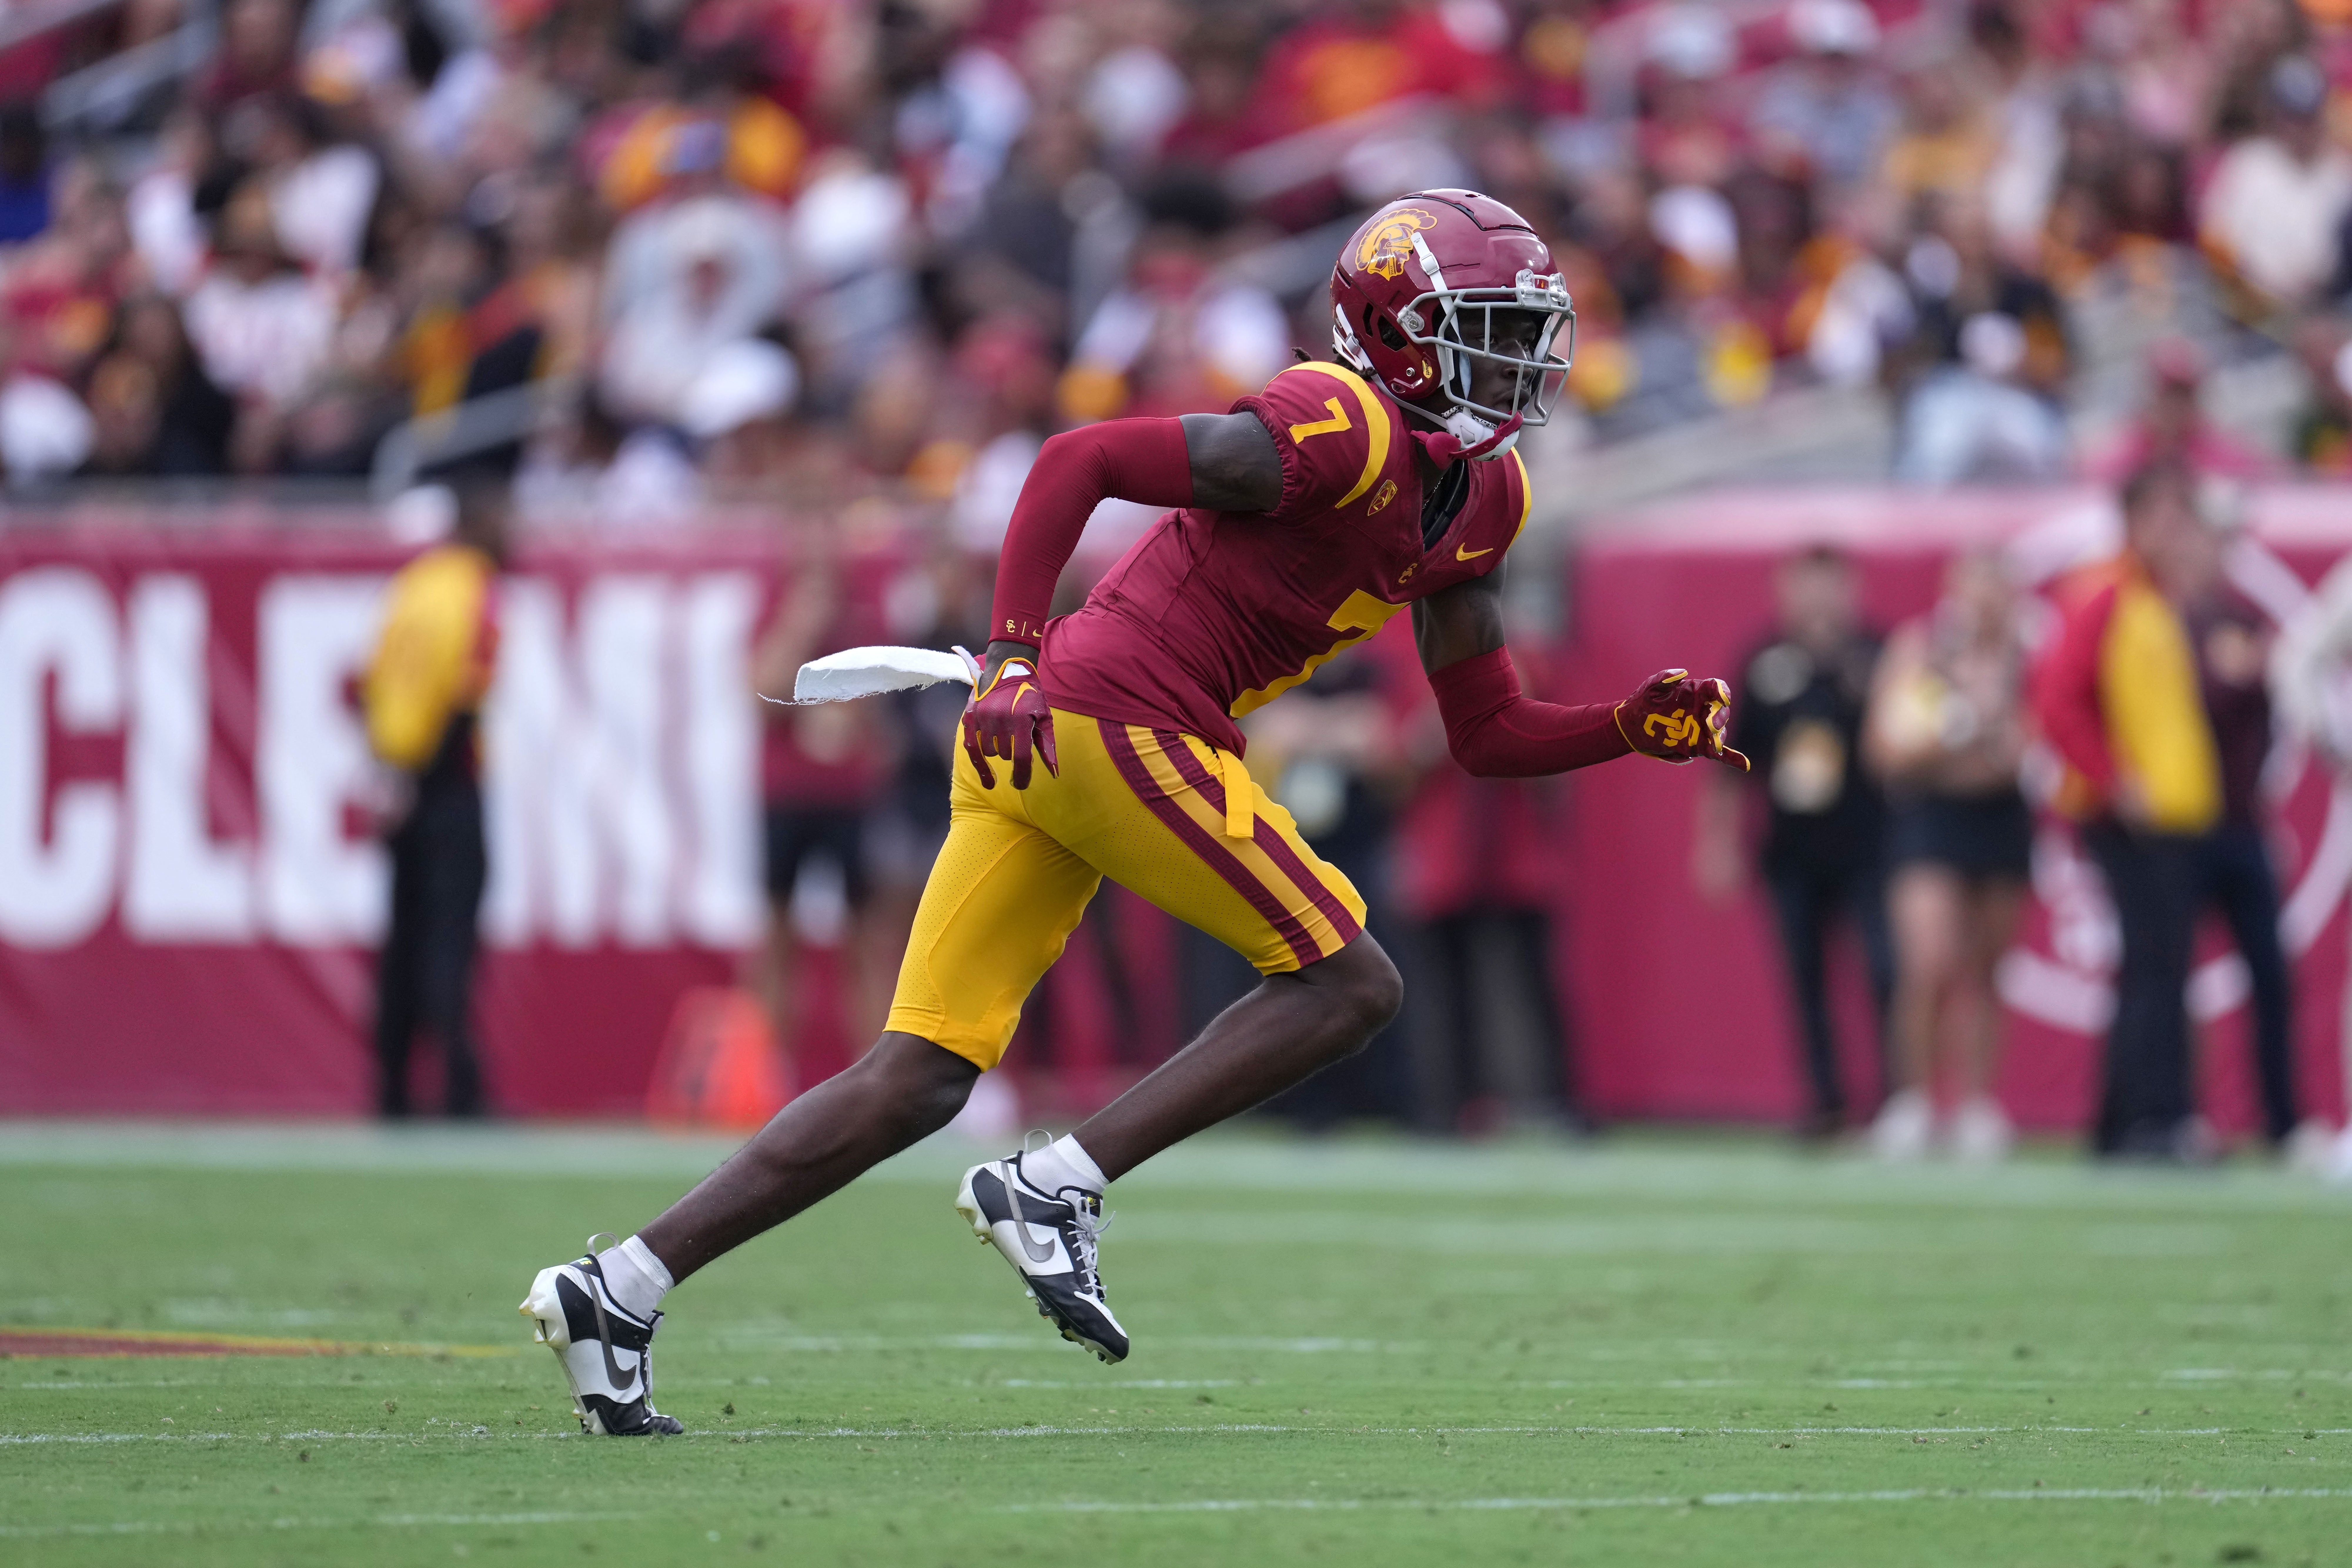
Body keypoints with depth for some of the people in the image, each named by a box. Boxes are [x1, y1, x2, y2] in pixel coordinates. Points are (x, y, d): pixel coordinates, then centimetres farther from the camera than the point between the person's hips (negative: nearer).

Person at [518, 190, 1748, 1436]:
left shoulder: (1479, 496, 17)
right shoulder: (1343, 432, -12)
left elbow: (1488, 737, 22)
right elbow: (1079, 459, -14)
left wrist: (1634, 728, 7)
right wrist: (1012, 663, -20)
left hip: (1036, 749, 9)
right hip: (1116, 721, -9)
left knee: (916, 1085, 5)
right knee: (1347, 984, -3)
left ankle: (619, 1290, 2)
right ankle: (1056, 1189, -8)